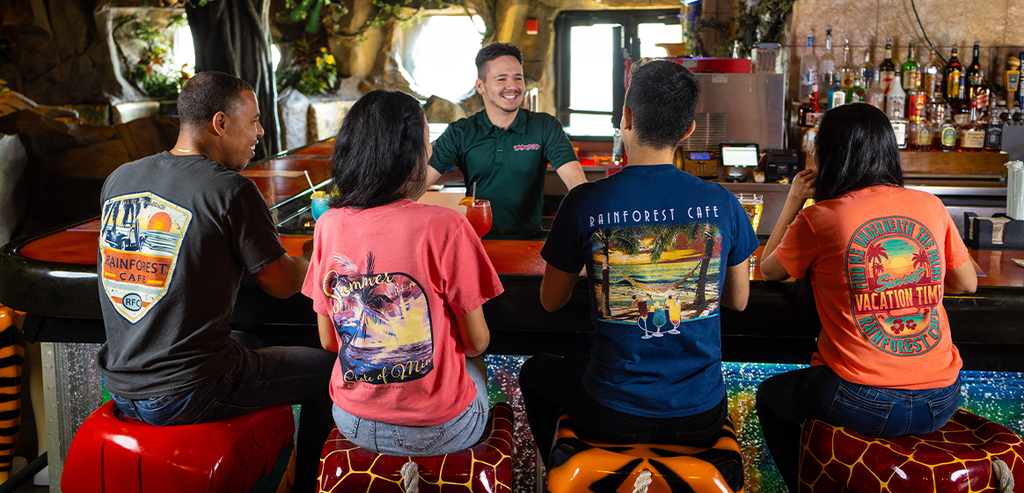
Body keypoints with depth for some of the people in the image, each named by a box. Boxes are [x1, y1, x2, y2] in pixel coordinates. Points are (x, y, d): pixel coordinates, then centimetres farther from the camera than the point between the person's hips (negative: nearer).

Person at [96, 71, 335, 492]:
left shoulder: (118, 179, 5)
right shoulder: (230, 191, -15)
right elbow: (281, 284, -7)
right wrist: (311, 258, 15)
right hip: (187, 396, -8)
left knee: (245, 342, 33)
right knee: (329, 370, 9)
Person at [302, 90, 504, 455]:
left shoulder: (329, 225, -8)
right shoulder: (446, 227, -22)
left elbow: (329, 340, 1)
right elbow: (476, 343, -11)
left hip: (354, 424, 4)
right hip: (438, 431, -4)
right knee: (474, 366, 31)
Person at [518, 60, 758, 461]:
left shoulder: (585, 202, -15)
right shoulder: (722, 203, -8)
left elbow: (551, 301, -1)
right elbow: (738, 301, 7)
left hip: (613, 420, -2)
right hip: (701, 420, 3)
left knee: (535, 371, 31)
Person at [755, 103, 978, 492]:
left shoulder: (818, 218, -10)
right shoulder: (930, 206, 1)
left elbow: (769, 270, 8)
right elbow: (967, 283, 14)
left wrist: (794, 202, 16)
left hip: (862, 406, -5)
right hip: (940, 403, 5)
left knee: (771, 395, 26)